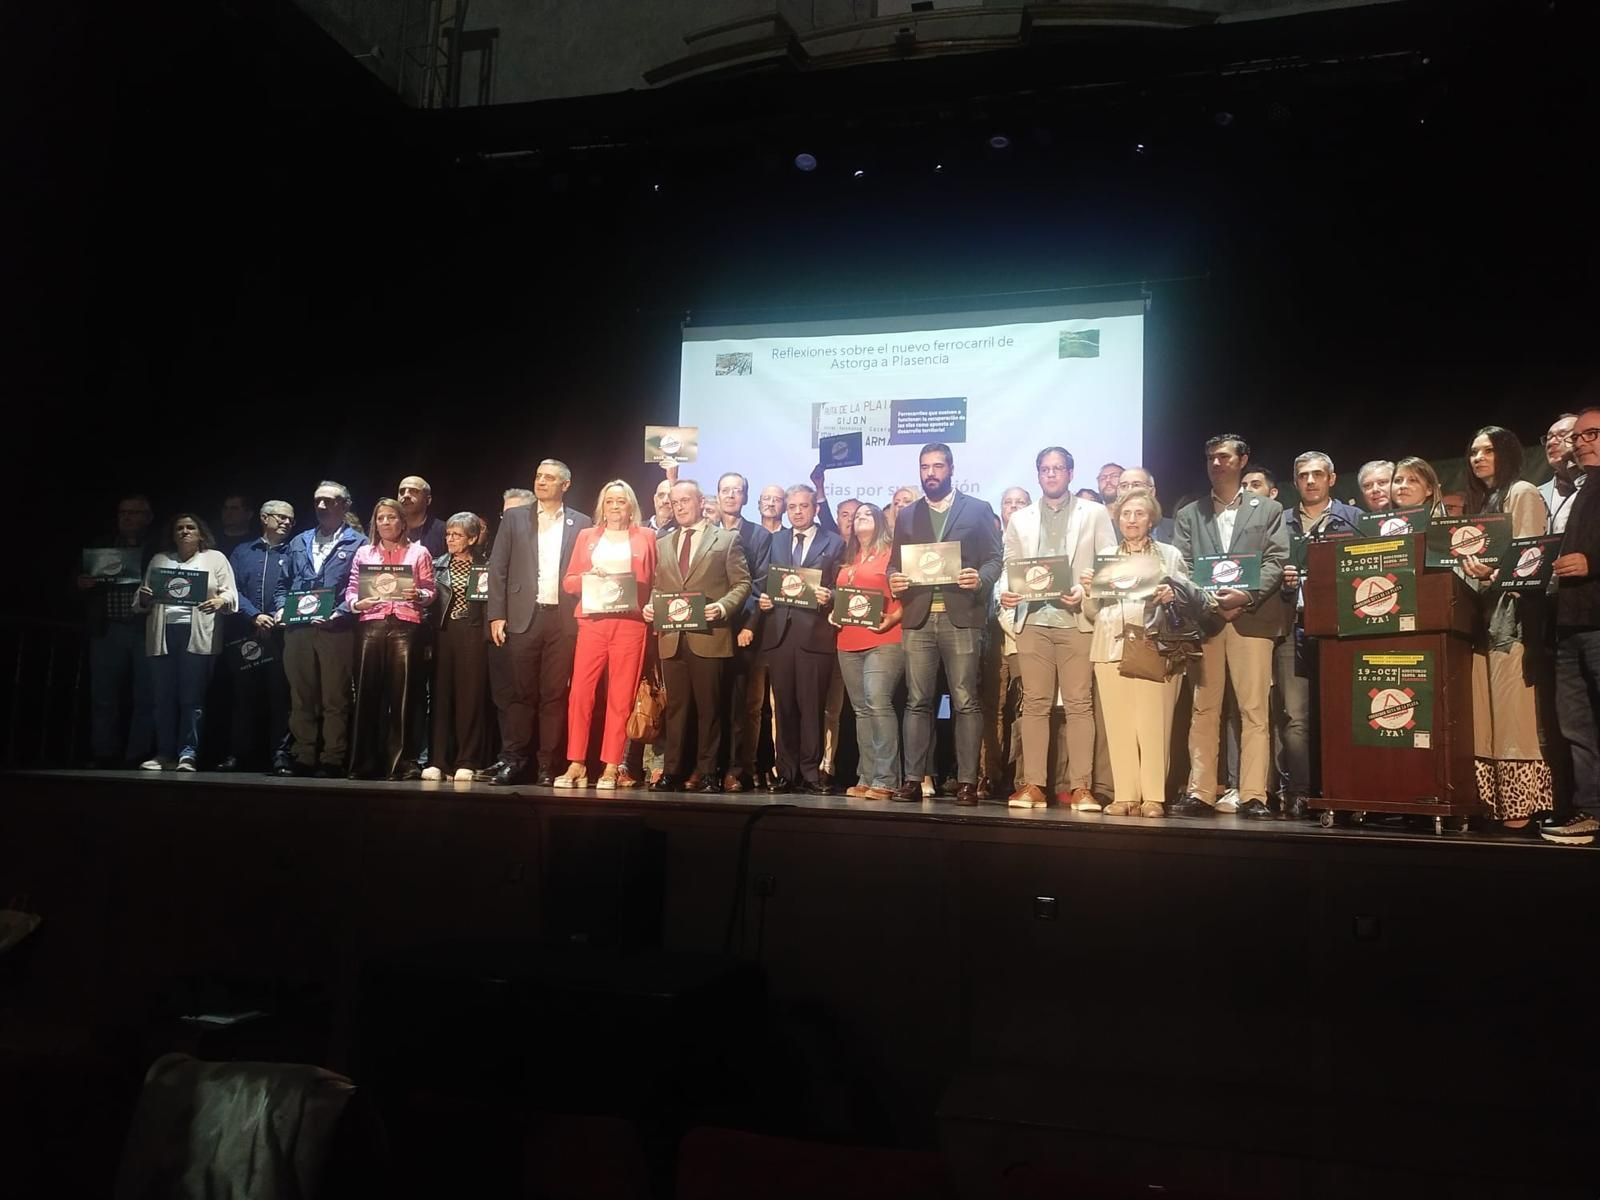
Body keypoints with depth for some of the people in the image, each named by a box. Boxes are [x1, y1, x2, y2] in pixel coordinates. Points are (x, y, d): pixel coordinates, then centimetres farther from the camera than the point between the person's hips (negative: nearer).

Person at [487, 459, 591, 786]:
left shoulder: (581, 524, 9)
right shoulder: (514, 519, 10)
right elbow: (498, 568, 6)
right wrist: (496, 615, -1)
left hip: (564, 620, 0)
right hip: (524, 618, 0)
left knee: (554, 694, 2)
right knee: (522, 692, 2)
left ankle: (547, 764, 6)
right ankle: (513, 760, 10)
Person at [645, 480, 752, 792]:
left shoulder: (727, 539, 5)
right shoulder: (663, 544, 19)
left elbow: (742, 582, 0)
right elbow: (657, 586, 22)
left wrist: (723, 606, -15)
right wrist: (650, 605, 2)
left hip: (708, 635, -4)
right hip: (672, 638, 4)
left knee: (708, 707, 1)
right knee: (675, 707, 6)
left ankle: (708, 773, 7)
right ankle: (672, 772, 10)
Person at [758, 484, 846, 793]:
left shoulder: (834, 543, 7)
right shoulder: (775, 541, 18)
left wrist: (829, 597, -18)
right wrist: (762, 598, -2)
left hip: (815, 632, -3)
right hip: (779, 631, 3)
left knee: (812, 705, -3)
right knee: (784, 705, 6)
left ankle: (811, 771, 4)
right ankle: (786, 771, 12)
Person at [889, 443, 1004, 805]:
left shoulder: (979, 510, 9)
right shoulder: (906, 516, 19)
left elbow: (995, 559, 3)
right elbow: (895, 565, 16)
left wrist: (980, 578, -17)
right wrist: (894, 581, -6)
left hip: (961, 618, -3)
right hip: (918, 618, 3)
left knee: (966, 702, -3)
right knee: (917, 702, 2)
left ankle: (966, 781, 0)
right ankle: (913, 779, 3)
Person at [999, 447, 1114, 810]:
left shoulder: (1094, 513, 11)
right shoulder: (1020, 519, 18)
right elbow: (1009, 568, 14)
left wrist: (1085, 592, -12)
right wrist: (1006, 594, -6)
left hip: (1077, 619, -2)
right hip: (1032, 619, 2)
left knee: (1079, 703, -5)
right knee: (1034, 703, 1)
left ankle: (1081, 787, -3)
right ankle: (1033, 784, 3)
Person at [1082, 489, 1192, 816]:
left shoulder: (1170, 555, 13)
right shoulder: (1105, 555, 18)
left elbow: (1192, 599, 7)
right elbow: (1092, 612, 15)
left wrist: (1172, 595, -13)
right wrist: (1088, 588, -4)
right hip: (1112, 646, 2)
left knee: (1154, 723, -9)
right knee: (1118, 723, -2)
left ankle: (1153, 797, -5)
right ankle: (1124, 795, 1)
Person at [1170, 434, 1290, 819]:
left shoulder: (1269, 509, 14)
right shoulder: (1189, 515, 18)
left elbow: (1276, 562, 3)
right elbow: (1181, 567, 8)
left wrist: (1246, 595, -13)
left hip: (1251, 618, -2)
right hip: (1204, 619, 2)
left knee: (1254, 710, -5)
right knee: (1203, 710, 1)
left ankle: (1253, 796, -4)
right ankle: (1200, 793, 3)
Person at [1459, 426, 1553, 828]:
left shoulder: (1522, 493, 0)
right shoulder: (1479, 502, 24)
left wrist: (1492, 571, -26)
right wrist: (1471, 571, 4)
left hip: (1512, 610, -8)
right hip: (1482, 612, 8)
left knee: (1512, 712, -11)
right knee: (1484, 714, 2)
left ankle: (1521, 805, -10)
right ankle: (1493, 803, 4)